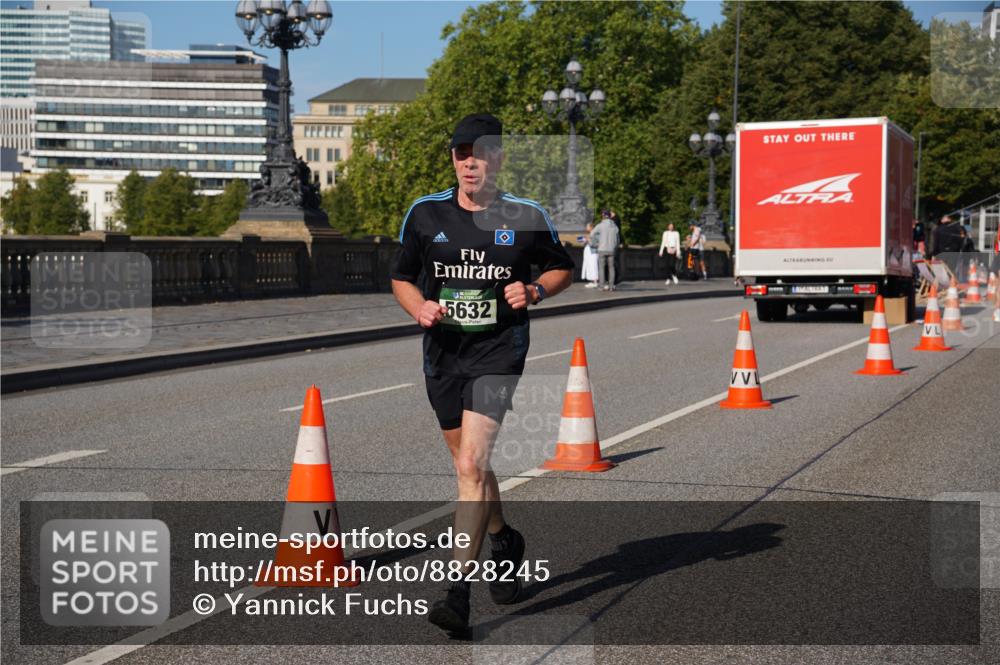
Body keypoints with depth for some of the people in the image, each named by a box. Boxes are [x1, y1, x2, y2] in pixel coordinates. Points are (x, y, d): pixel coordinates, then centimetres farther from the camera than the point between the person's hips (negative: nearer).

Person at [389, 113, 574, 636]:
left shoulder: (527, 216, -2)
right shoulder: (425, 213, 2)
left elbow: (562, 268, 12)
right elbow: (401, 277, 12)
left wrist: (534, 291, -9)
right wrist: (420, 308, -9)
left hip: (499, 351, -4)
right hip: (441, 353, 4)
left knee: (472, 464, -18)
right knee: (469, 464, 16)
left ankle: (458, 592, -18)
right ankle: (503, 541, 45)